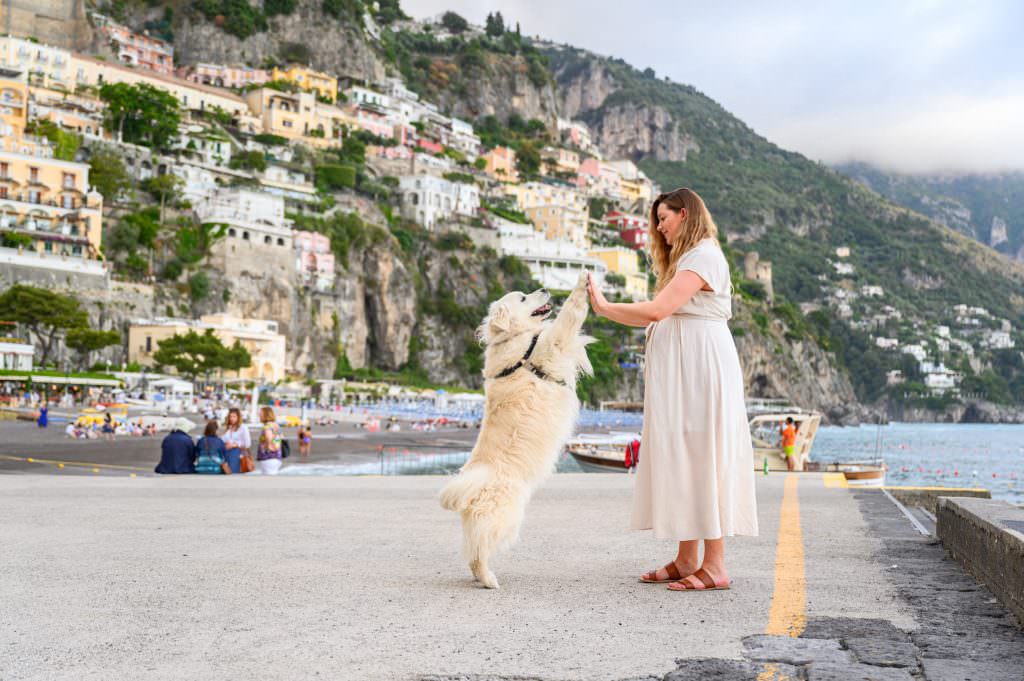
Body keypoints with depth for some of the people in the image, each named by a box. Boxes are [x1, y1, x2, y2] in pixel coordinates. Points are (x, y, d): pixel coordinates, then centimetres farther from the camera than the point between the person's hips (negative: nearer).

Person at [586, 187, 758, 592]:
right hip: (680, 369, 10)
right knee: (680, 457, 8)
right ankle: (686, 559, 12)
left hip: (700, 365, -10)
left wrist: (605, 307, -10)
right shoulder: (685, 258, 24)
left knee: (701, 455, -10)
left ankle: (715, 566, -7)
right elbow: (660, 318, 15)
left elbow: (657, 310, -19)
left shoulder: (703, 255, -9)